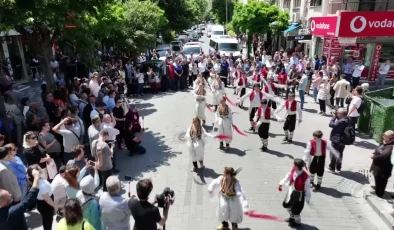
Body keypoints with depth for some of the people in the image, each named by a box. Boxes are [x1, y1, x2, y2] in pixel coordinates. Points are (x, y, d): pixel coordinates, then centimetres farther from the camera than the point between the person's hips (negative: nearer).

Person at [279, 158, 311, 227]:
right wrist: (281, 183, 6)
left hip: (299, 194, -7)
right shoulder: (293, 170, -13)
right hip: (291, 191, 7)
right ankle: (292, 217, 51)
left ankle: (297, 222, 35)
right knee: (286, 204, 24)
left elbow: (307, 188, -19)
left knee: (295, 209, 3)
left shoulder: (305, 176, -30)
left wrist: (307, 198, -11)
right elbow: (288, 176, 5)